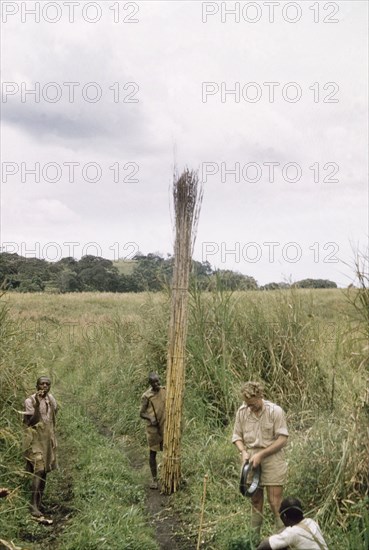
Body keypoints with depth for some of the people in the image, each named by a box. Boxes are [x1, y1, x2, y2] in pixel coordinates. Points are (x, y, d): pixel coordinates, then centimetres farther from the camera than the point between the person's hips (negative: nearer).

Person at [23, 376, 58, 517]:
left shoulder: (52, 400, 6)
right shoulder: (30, 401, -12)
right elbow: (30, 422, -20)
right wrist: (37, 404, -30)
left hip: (48, 439, 6)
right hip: (34, 439, -6)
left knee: (44, 471, 11)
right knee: (38, 470, -16)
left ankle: (39, 502, 22)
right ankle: (33, 505, -15)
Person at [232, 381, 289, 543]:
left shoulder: (275, 411, -13)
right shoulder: (242, 411, -2)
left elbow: (282, 439, -13)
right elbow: (237, 436, 7)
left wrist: (261, 454, -17)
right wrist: (243, 452, -12)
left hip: (272, 458, -4)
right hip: (251, 460, 4)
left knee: (275, 501, -5)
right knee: (255, 500, 13)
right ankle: (255, 539, 25)